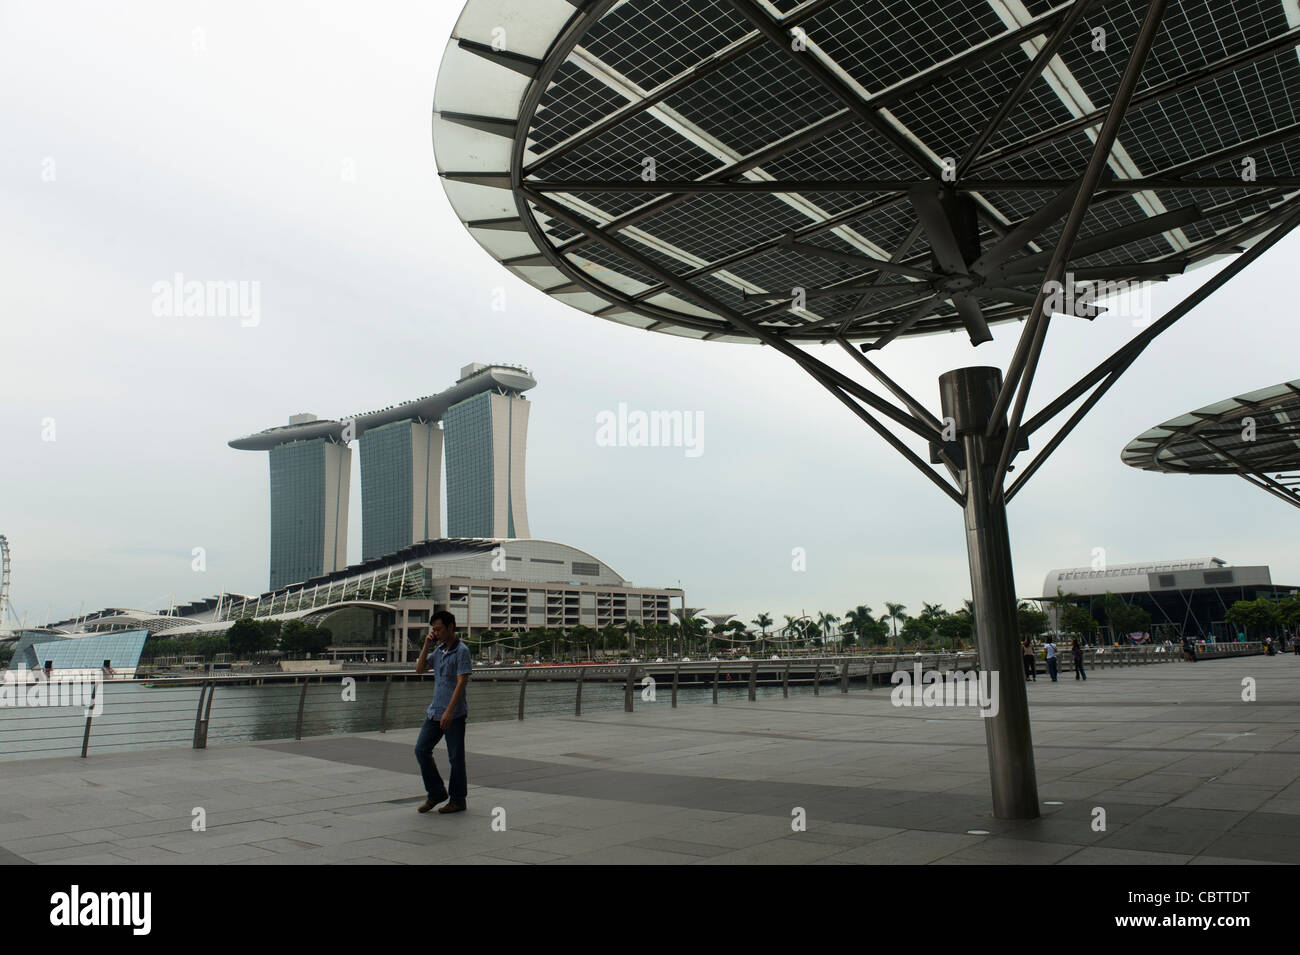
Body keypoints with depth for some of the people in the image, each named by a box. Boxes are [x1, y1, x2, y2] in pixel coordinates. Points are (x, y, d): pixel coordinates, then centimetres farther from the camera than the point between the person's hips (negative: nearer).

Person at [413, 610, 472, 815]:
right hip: (434, 711, 8)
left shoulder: (462, 651, -11)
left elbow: (462, 682, -17)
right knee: (421, 750, 6)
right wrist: (426, 644, 4)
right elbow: (419, 669, 14)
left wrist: (449, 711, -22)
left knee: (455, 757, 1)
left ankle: (457, 800, 13)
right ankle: (436, 793, 19)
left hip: (454, 714, -8)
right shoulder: (438, 651, 12)